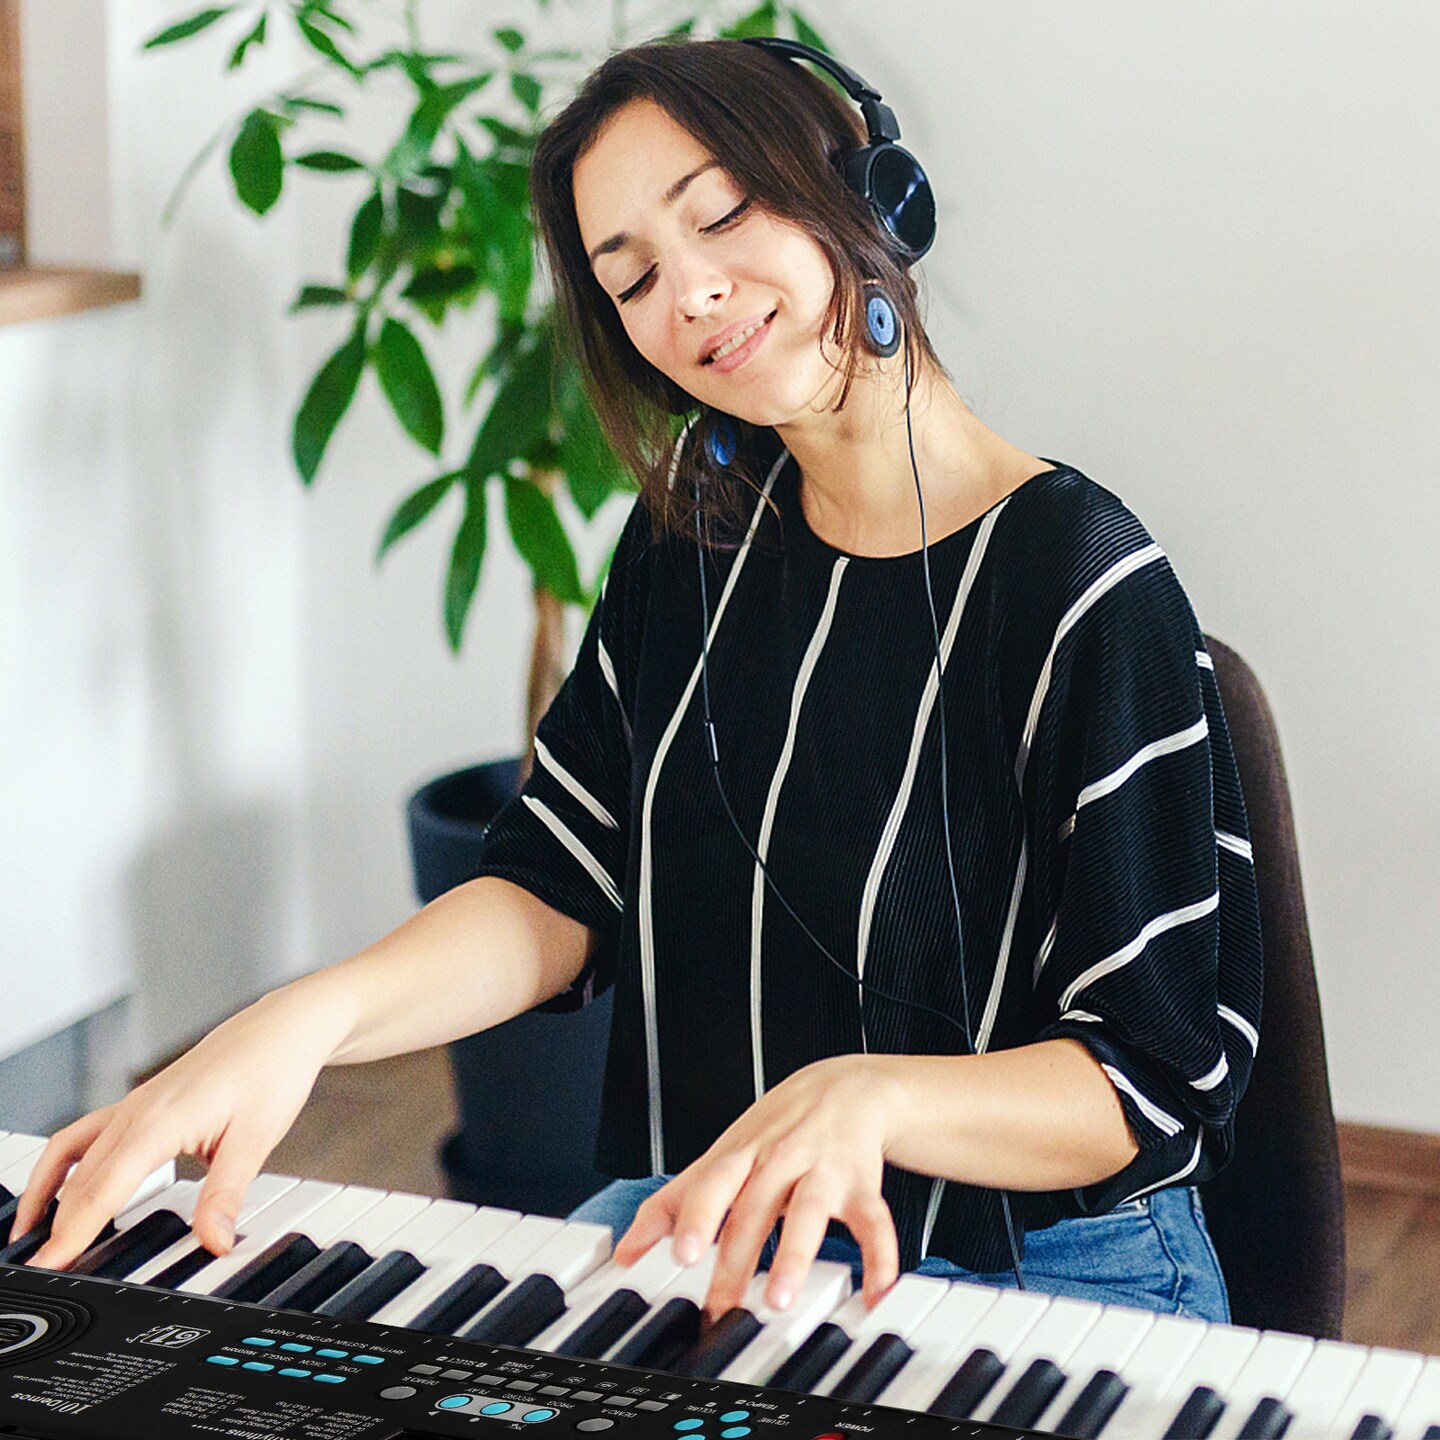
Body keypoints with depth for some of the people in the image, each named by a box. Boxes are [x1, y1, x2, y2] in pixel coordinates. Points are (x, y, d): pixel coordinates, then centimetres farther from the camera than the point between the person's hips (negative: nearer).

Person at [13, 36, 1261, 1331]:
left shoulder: (1088, 591, -13)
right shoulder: (695, 539, 8)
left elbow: (1165, 1082, -13)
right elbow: (557, 890, 2)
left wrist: (870, 1098, -31)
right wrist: (311, 1016, -17)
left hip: (1034, 1263, -5)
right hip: (684, 1225, 5)